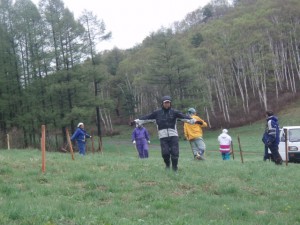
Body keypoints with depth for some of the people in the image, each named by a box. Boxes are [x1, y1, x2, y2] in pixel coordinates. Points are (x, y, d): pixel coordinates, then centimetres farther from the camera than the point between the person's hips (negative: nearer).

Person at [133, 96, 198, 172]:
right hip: (163, 136, 0)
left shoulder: (174, 112, 4)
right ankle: (167, 165, 23)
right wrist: (136, 121, 3)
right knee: (165, 153, -6)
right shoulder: (157, 113, 7)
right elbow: (147, 117, 8)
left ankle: (175, 167, 10)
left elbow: (184, 117, -7)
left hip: (173, 135, 0)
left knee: (175, 152, -7)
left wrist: (194, 120, -19)